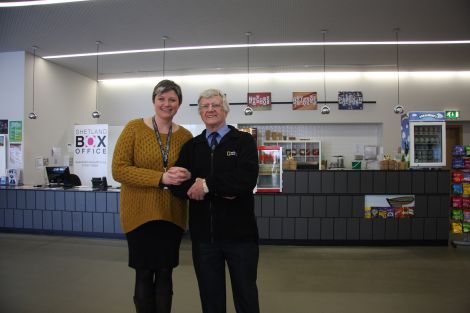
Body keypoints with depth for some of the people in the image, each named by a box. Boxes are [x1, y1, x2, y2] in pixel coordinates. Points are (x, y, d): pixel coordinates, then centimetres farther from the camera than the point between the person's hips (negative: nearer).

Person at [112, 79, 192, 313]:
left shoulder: (185, 135, 3)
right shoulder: (134, 128, -5)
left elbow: (193, 171, 11)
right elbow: (118, 169, -12)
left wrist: (186, 176, -14)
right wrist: (161, 178, -21)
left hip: (172, 215, 3)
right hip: (140, 213, -2)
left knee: (165, 273, 11)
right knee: (144, 273, 8)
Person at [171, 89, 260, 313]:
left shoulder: (243, 141, -3)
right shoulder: (191, 146, 8)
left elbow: (246, 180, -19)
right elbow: (177, 184, -4)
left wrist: (206, 185, -16)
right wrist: (219, 191, -16)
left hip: (239, 233, -3)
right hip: (203, 234, 3)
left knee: (245, 294, 14)